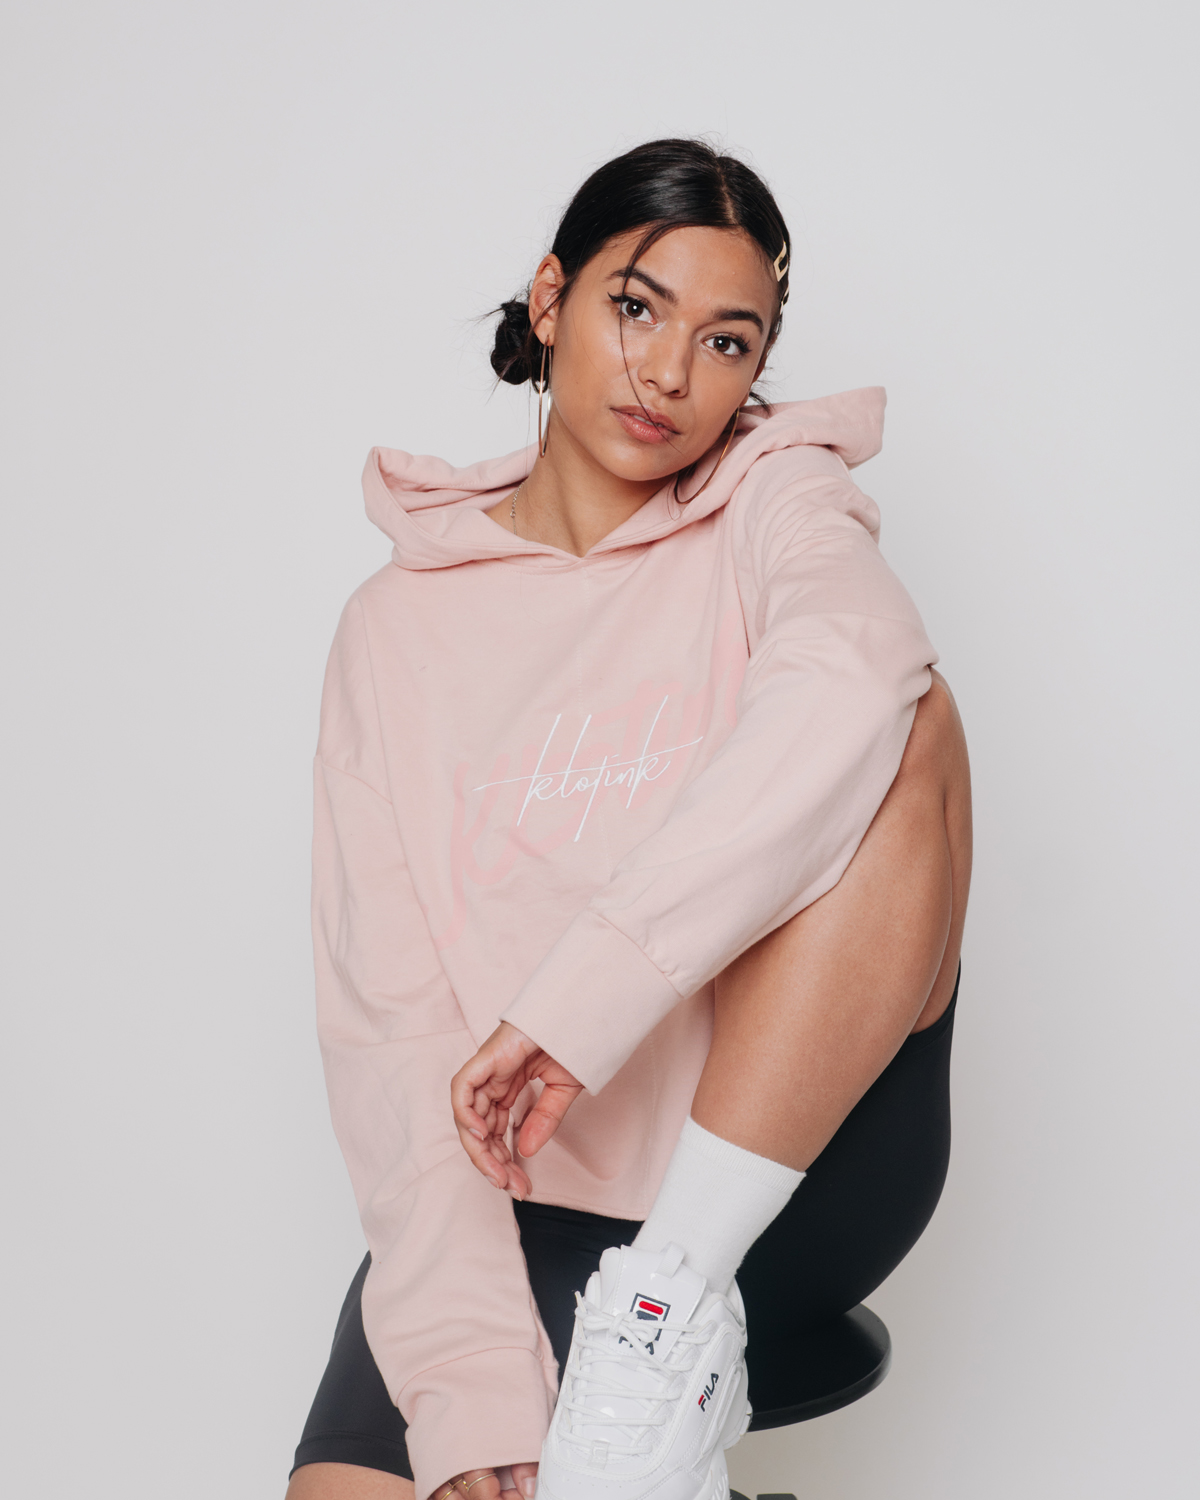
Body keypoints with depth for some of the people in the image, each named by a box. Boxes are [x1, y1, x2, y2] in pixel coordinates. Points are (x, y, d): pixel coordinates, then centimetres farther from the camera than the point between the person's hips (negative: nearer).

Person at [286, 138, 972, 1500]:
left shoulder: (774, 496, 4)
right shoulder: (402, 627, 6)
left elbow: (853, 682, -23)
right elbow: (386, 1023, -4)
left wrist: (573, 1002, -29)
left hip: (790, 1167, 0)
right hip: (526, 1206, 0)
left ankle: (673, 1309, -20)